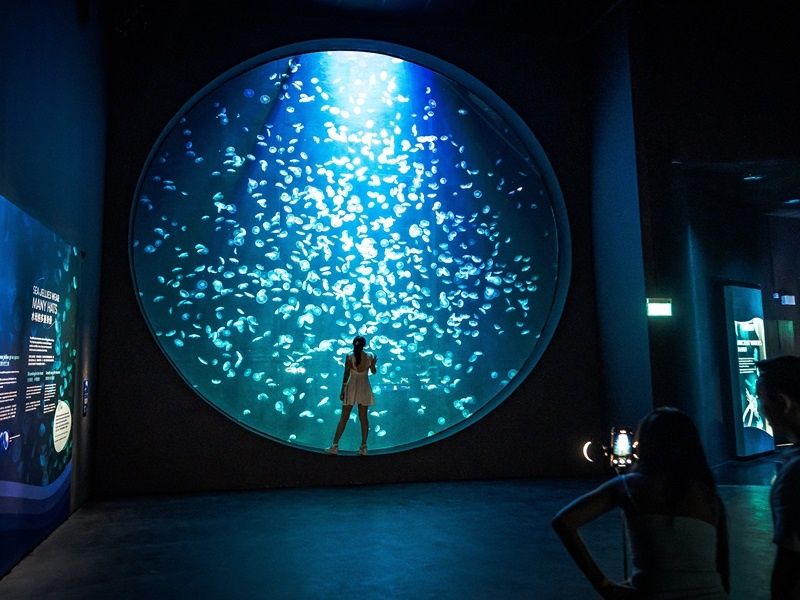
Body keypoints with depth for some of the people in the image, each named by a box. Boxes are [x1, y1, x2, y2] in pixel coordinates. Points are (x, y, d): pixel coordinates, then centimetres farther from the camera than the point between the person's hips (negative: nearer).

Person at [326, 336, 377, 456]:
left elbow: (346, 375, -9)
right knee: (363, 417, 8)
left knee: (344, 418, 4)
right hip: (364, 389, 2)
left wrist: (342, 391, -2)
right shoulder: (370, 356, -5)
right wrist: (374, 363, 29)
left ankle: (335, 445, 4)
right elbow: (374, 372, 9)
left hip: (352, 388, -2)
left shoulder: (349, 357, -11)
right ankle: (363, 447, 8)